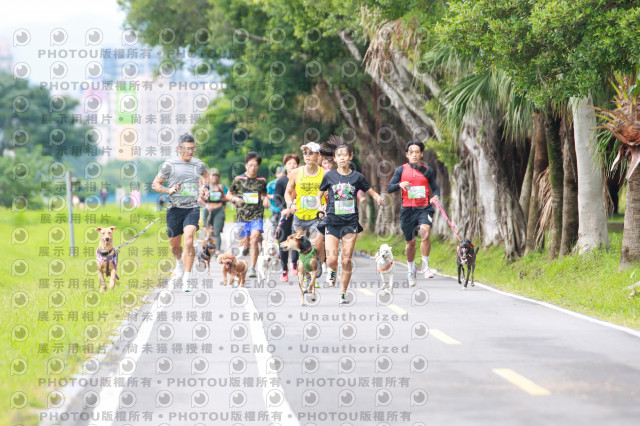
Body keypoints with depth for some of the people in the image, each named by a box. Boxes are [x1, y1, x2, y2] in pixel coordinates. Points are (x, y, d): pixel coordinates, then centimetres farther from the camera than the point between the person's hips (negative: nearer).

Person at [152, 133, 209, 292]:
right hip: (175, 209, 0)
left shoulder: (198, 165, 7)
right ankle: (180, 265, 43)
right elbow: (155, 184, 5)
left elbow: (207, 177, 29)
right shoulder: (169, 165, -1)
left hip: (192, 208, 0)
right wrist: (169, 190, -12)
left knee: (188, 240, -20)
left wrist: (202, 189, 12)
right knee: (175, 245, 10)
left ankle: (187, 278, -17)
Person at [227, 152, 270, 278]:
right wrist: (235, 199, -7)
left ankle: (252, 268, -16)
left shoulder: (261, 181, 9)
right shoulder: (238, 179, 4)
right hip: (242, 214, 0)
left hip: (257, 215, 0)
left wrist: (265, 199, 4)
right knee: (245, 243, 2)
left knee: (254, 239, -18)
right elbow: (229, 195, 13)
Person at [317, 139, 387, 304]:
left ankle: (343, 293, 10)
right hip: (332, 222, 0)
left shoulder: (357, 177, 2)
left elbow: (372, 192, 9)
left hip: (351, 222, 0)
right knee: (332, 260, -10)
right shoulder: (329, 176, 2)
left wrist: (379, 198, -12)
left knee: (346, 260, -3)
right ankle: (331, 271, 26)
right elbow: (319, 195, 13)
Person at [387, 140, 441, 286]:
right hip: (408, 210, 1)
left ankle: (425, 266, -19)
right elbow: (389, 188, 4)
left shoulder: (428, 171, 9)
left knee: (425, 232, -28)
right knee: (410, 242, 9)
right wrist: (400, 185, -17)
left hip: (424, 208, -1)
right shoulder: (401, 170, 7)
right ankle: (411, 269, 33)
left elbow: (435, 188, 13)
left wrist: (436, 196, -10)